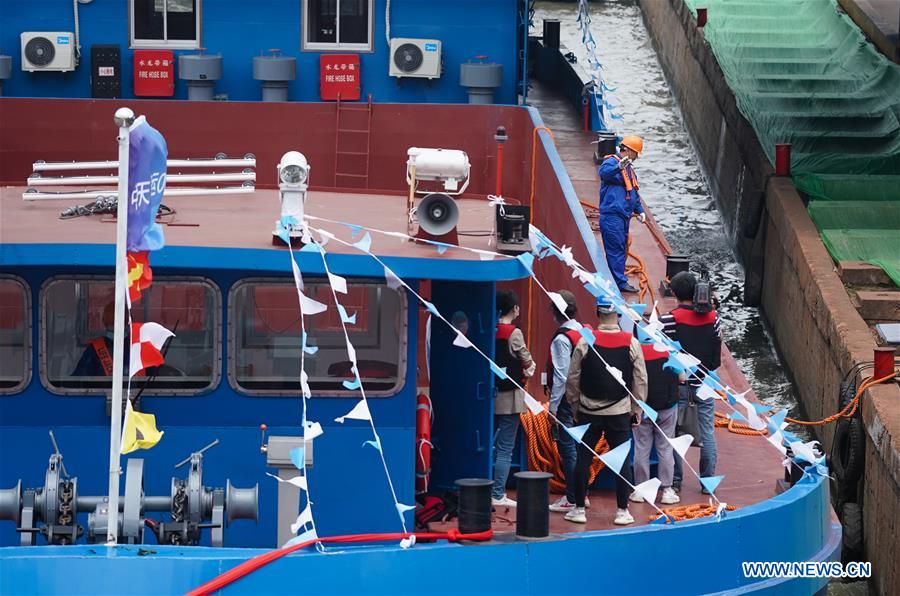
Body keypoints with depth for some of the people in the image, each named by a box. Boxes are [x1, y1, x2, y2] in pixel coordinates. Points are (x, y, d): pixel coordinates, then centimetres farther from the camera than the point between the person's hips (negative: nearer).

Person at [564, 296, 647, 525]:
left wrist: (575, 406, 12)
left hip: (589, 411, 0)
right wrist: (637, 409, 11)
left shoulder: (585, 343, -7)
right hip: (620, 412, 0)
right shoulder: (631, 343, -5)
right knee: (622, 460, 6)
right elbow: (641, 379, 0)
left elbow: (573, 378, -1)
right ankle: (622, 511, 6)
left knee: (583, 458, 7)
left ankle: (579, 508, 10)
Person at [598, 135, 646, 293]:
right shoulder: (611, 161, -7)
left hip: (624, 216, 10)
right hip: (611, 216, -10)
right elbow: (604, 172, -32)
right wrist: (618, 167, -49)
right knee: (616, 249, -9)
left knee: (621, 249, 12)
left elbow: (634, 193, 30)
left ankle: (617, 281, 17)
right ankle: (621, 282, -10)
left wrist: (639, 210, 21)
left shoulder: (629, 168, 22)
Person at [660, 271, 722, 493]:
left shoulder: (669, 319, -15)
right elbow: (717, 347, 7)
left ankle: (675, 480, 9)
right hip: (704, 383, 3)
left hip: (678, 383, -3)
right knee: (707, 431, 9)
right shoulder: (712, 316, -2)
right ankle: (708, 479, 12)